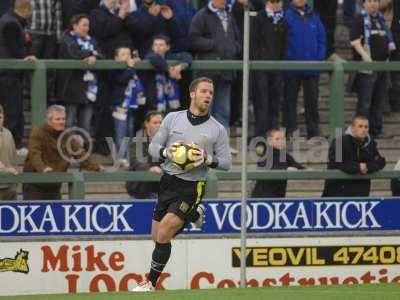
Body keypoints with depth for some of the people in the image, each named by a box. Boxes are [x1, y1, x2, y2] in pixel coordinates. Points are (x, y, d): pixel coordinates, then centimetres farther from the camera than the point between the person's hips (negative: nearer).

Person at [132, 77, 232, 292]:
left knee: (163, 235, -16)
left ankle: (150, 284, -5)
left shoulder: (217, 129, 1)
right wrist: (167, 151, -14)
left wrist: (207, 159, -17)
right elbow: (153, 147, 7)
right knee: (156, 237, 8)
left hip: (191, 188, -4)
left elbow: (226, 162, 2)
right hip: (168, 182, 4)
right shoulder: (173, 118, 5)